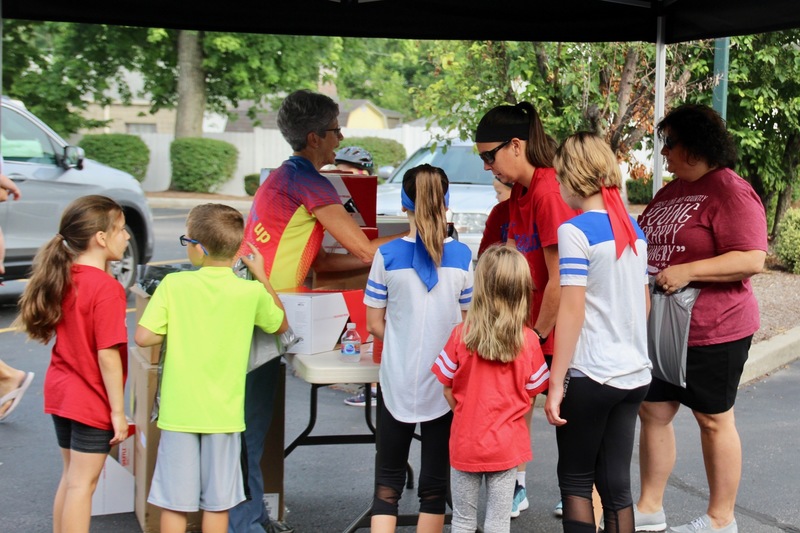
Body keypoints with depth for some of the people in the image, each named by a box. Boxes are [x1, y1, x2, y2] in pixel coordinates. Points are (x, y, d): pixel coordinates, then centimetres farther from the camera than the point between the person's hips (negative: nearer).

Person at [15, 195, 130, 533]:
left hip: (60, 391, 8)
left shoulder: (63, 277, 3)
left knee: (71, 476, 18)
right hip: (92, 402, -8)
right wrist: (118, 411, -17)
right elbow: (107, 356, -21)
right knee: (83, 483, 1)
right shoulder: (106, 288, -20)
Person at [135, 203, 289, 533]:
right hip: (224, 414, 1)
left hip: (179, 412, -1)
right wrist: (262, 276, 16)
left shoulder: (173, 284, -9)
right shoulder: (252, 292, -6)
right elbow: (281, 324, 12)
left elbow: (143, 337, -10)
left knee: (174, 503, 9)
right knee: (217, 503, 11)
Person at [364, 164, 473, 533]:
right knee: (435, 484, 11)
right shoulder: (461, 256, -4)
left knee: (387, 484, 9)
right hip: (445, 383, 1)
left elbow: (374, 324, -2)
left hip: (398, 383, -1)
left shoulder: (388, 255, -7)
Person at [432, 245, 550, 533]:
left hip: (465, 442, 0)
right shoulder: (529, 340, -11)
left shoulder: (461, 335, -12)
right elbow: (531, 393, -2)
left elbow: (447, 390, -3)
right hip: (507, 444, 0)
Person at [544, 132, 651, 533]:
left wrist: (555, 384, -14)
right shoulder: (633, 227, 9)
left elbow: (572, 311, -17)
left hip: (590, 376, -6)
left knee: (575, 479, 8)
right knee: (616, 483, 10)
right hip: (635, 373, 6)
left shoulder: (576, 231, -13)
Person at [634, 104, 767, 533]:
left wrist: (687, 272, -27)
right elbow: (647, 241, 27)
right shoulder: (671, 191, 12)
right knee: (653, 411, 10)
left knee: (713, 419, 4)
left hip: (711, 331, -8)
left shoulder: (730, 192, -15)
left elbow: (752, 259, -24)